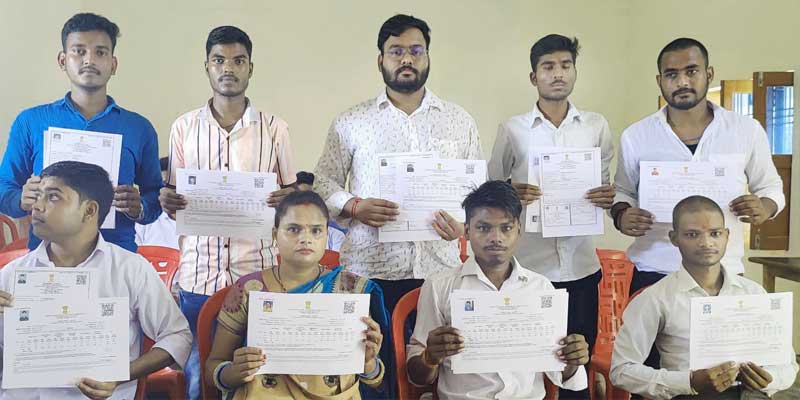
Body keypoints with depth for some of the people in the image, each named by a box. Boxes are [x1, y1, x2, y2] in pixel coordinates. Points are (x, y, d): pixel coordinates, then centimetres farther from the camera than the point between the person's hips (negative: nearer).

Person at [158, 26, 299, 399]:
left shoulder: (274, 128, 2)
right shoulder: (184, 127, 5)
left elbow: (291, 194, 7)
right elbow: (173, 197, 10)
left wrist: (286, 199, -16)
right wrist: (166, 200, -12)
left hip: (256, 273, -1)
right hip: (198, 274, 1)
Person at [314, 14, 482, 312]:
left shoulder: (460, 121, 11)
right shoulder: (351, 122, 7)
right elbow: (324, 181, 8)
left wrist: (464, 221, -6)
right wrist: (354, 207, -11)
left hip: (439, 267, 2)